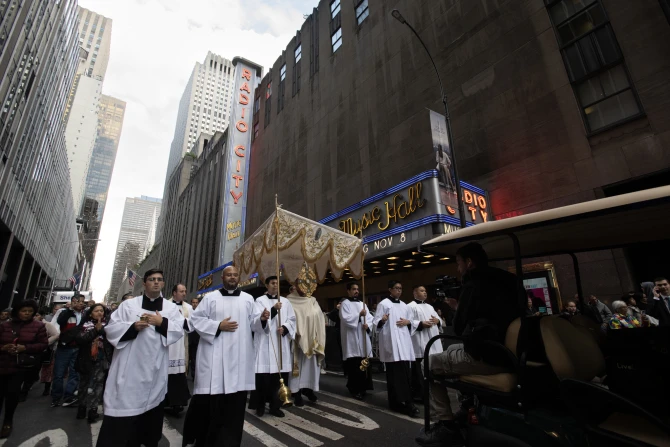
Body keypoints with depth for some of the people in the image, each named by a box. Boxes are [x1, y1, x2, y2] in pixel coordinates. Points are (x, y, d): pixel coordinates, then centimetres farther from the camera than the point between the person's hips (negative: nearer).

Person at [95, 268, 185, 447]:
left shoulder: (171, 308, 6)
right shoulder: (129, 304, 4)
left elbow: (179, 331, -3)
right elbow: (111, 328, -1)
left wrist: (162, 322, -18)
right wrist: (134, 326, -17)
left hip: (154, 369, 2)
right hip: (130, 367, -1)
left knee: (152, 406, 13)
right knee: (124, 405, 0)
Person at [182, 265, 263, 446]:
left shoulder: (248, 299, 10)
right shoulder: (210, 297, 4)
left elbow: (253, 322, 7)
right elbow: (196, 319, -1)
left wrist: (262, 318, -15)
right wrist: (218, 326, -12)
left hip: (239, 356, 2)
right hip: (214, 355, -2)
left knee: (235, 401, 6)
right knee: (208, 398, 2)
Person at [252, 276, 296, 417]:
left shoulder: (285, 301, 12)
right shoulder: (260, 300, 2)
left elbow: (292, 319, 9)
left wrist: (285, 328, -10)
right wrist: (274, 309, -23)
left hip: (281, 342, 3)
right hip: (264, 342, -3)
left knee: (280, 375, 4)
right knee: (263, 375, -1)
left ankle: (275, 406, 17)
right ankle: (260, 406, 18)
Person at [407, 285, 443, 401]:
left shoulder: (429, 307, 21)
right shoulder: (410, 306, -3)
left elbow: (440, 321, 22)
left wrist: (437, 321, -1)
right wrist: (421, 324, -22)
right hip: (420, 344, -7)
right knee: (420, 371, -3)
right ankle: (419, 394, 8)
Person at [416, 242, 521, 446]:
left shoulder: (473, 285, -13)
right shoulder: (506, 282, 12)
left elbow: (459, 328, -9)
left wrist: (458, 309, 9)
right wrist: (462, 309, 17)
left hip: (487, 357, -9)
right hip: (509, 352, 9)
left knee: (430, 364, 7)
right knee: (452, 350, 29)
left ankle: (447, 425, 5)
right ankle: (468, 409, 35)